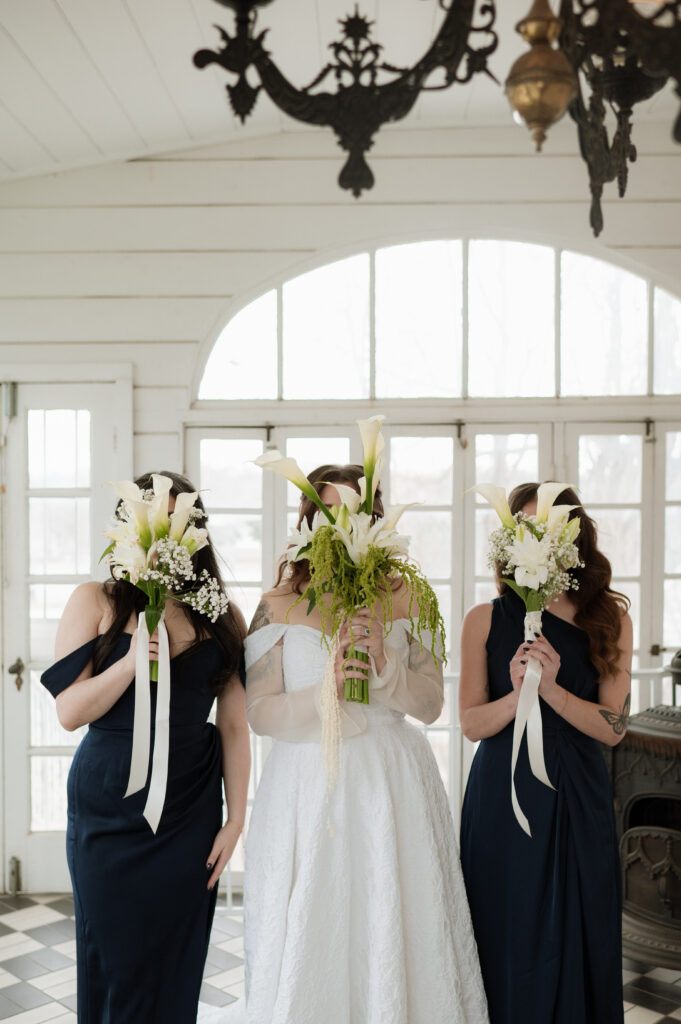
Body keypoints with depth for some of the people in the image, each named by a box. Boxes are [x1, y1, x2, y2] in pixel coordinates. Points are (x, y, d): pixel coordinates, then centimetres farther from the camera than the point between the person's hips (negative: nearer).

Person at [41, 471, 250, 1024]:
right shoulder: (96, 601, -3)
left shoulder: (224, 617, 2)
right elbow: (70, 711, -8)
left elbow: (234, 726, 3)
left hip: (190, 812, 2)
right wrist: (131, 661, -22)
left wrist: (235, 819, 1)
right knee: (116, 963, 9)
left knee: (177, 966, 11)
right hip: (111, 808, -1)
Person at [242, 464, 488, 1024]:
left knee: (395, 931, 8)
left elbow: (431, 703, 1)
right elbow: (260, 713, -4)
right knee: (310, 941, 8)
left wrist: (384, 661, -16)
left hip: (392, 786, 1)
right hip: (308, 784, -1)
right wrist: (326, 690, -20)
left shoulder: (403, 599, 2)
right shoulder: (279, 604, -1)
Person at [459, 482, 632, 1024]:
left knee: (577, 942, 11)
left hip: (578, 800, 1)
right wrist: (517, 695, -22)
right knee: (508, 944, 9)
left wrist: (551, 689, -20)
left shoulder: (610, 619, 1)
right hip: (501, 798, 0)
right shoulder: (485, 620, -1)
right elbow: (472, 724, -3)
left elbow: (613, 727, -5)